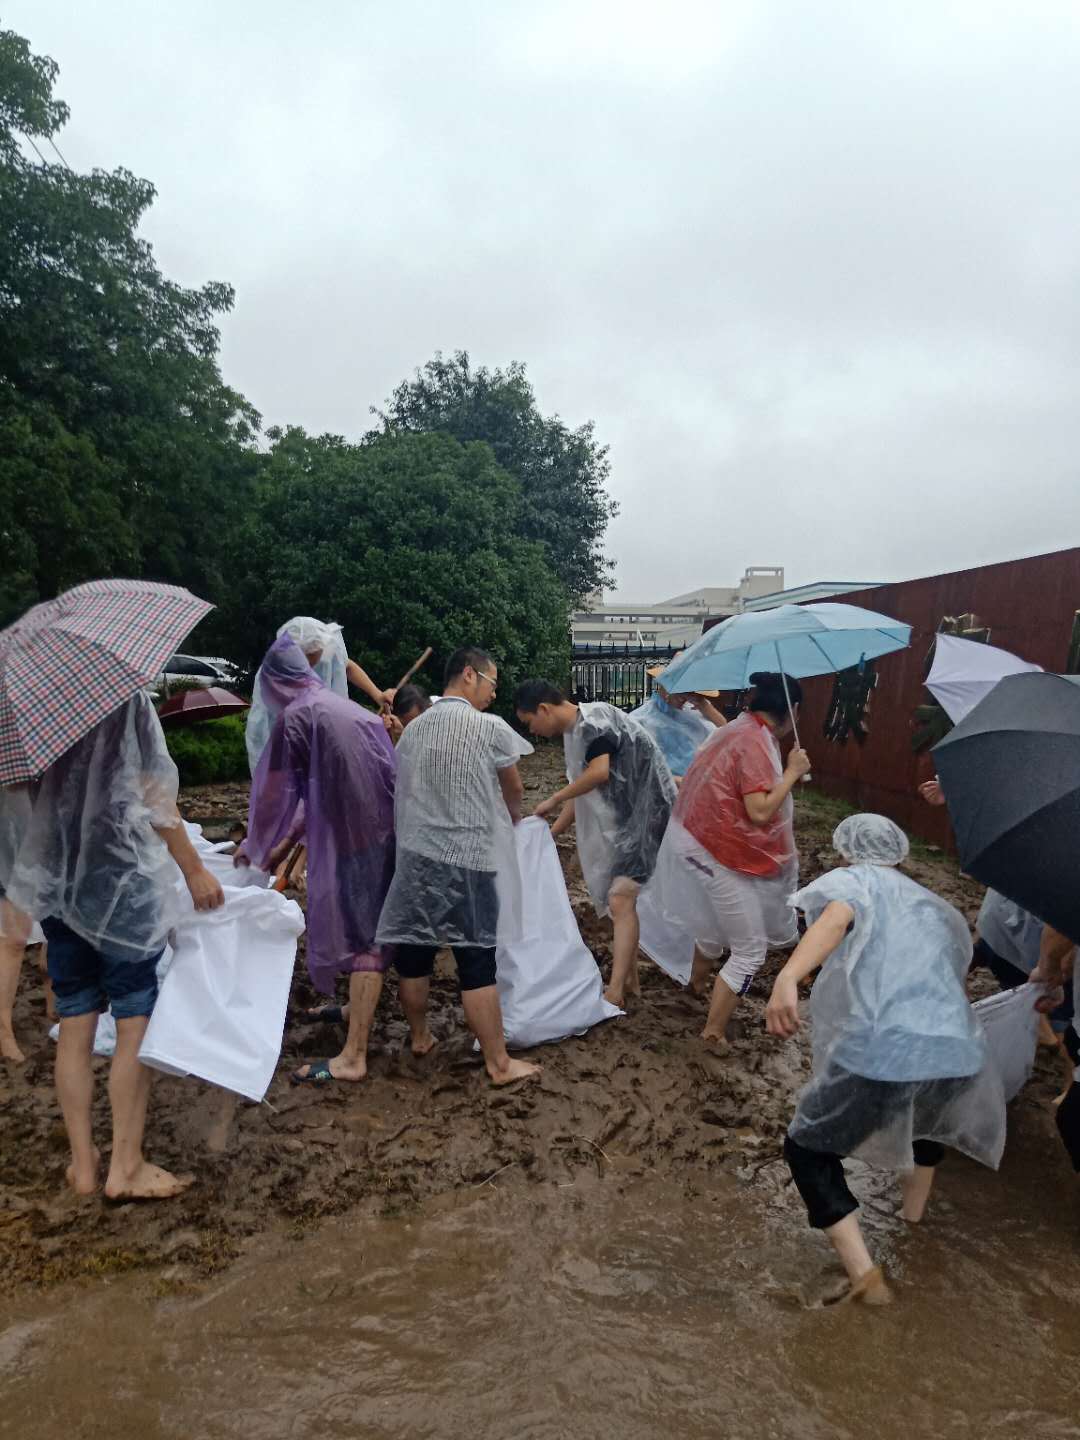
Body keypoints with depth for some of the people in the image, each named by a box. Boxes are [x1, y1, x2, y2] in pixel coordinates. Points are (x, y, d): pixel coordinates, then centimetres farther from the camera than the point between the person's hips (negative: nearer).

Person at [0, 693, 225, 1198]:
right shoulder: (125, 695, -9)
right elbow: (153, 795, -12)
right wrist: (194, 869, -7)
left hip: (53, 880, 6)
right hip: (120, 877, -6)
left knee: (75, 1022, 11)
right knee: (136, 1021, 3)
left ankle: (83, 1164, 18)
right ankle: (125, 1166, 9)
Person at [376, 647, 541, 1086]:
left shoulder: (413, 729, 7)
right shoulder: (490, 728, -7)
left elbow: (402, 791, 13)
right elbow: (513, 790, 8)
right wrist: (514, 818, 29)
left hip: (415, 855, 5)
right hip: (468, 860, -5)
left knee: (412, 952, 15)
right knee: (477, 963, 0)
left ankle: (419, 1038, 33)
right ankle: (498, 1063, 9)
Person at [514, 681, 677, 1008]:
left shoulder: (594, 718, -16)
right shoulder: (573, 734, 13)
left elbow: (599, 771, -29)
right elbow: (581, 793, 18)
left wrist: (553, 799, -16)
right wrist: (549, 834, 15)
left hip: (646, 813, -10)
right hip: (620, 820, 10)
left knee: (621, 900, -16)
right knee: (620, 900, 13)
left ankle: (614, 993, -17)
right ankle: (629, 981, 24)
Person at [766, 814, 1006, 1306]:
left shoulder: (852, 880, 11)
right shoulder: (938, 908, 27)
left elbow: (837, 917, -13)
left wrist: (787, 977, -30)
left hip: (881, 1054, -6)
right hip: (957, 1054, 6)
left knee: (808, 1148, 18)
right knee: (927, 1110, 41)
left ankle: (864, 1275, 9)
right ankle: (913, 1215, 54)